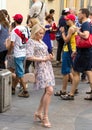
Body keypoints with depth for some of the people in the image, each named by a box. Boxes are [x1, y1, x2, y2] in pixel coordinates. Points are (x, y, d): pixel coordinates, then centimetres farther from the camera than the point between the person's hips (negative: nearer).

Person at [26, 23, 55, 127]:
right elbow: (29, 57, -18)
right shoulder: (31, 42, -7)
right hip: (41, 68, -9)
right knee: (49, 90, -16)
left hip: (48, 66, 9)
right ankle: (45, 117, -9)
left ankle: (39, 112, 22)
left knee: (47, 91, 9)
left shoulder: (41, 41, 17)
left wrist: (49, 56, 7)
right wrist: (43, 59, -15)